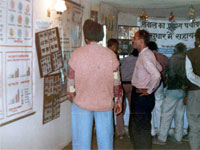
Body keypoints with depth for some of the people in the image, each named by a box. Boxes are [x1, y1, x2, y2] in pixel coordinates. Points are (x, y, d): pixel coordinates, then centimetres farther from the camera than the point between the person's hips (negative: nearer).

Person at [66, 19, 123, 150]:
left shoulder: (77, 54, -8)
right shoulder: (110, 55, -4)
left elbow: (71, 79, -3)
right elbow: (117, 82, -1)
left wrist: (71, 96, 14)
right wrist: (118, 101, 10)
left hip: (82, 102, -1)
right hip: (105, 103, 1)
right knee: (105, 139, 13)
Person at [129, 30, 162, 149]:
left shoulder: (145, 56, -20)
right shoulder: (146, 54, 10)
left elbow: (156, 75, -33)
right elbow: (159, 68, 24)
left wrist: (149, 90, -20)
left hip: (142, 96, -10)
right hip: (138, 94, 10)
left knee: (142, 128, 0)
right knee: (135, 127, 20)